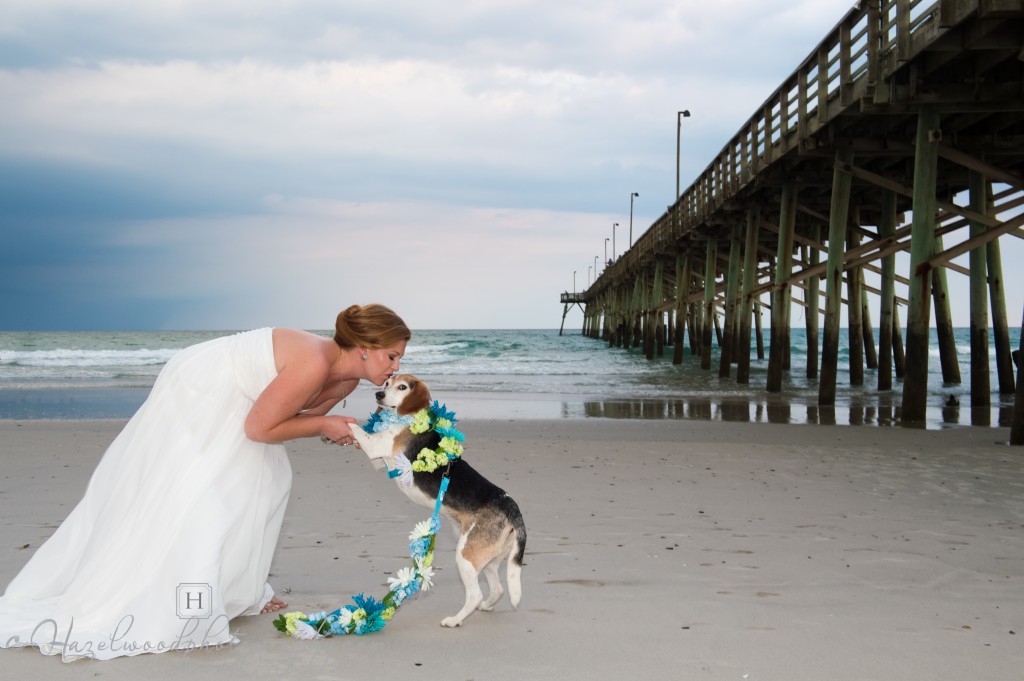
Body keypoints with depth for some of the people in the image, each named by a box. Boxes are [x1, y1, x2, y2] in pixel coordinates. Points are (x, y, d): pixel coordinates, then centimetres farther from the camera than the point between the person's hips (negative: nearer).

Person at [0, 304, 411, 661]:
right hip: (196, 396, -10)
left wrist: (334, 428, -9)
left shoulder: (346, 379, -2)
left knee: (266, 480, 12)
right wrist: (321, 425, -17)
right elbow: (259, 428, -25)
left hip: (223, 403, 10)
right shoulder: (314, 364, -31)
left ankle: (237, 592, 21)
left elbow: (288, 420, 6)